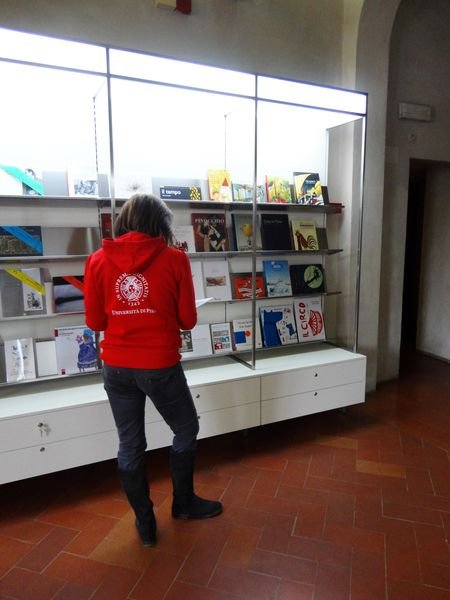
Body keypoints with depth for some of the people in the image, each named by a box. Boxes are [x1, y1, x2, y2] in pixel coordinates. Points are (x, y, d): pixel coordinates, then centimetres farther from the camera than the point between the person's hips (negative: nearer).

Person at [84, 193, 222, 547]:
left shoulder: (98, 260, -1)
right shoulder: (174, 258, -8)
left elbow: (95, 322, 3)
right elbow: (188, 320, -4)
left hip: (116, 367, 3)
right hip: (161, 366, -3)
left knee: (130, 444, 17)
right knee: (186, 430, 22)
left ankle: (144, 522, 33)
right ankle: (183, 502, 40)